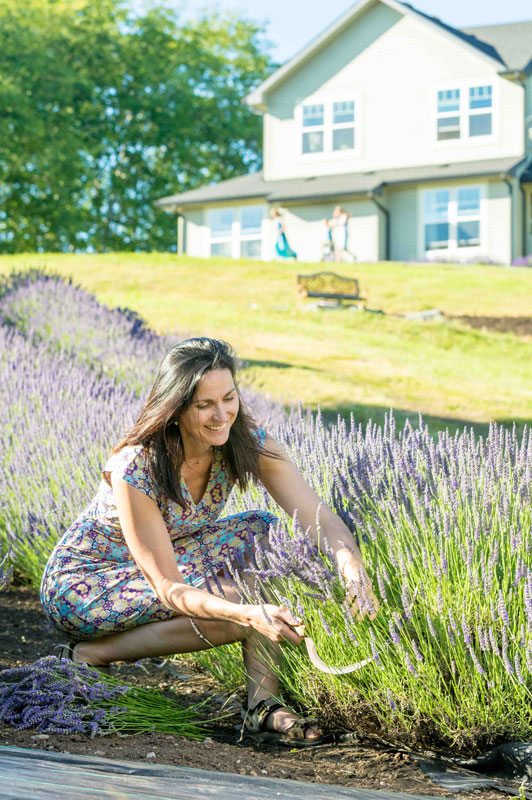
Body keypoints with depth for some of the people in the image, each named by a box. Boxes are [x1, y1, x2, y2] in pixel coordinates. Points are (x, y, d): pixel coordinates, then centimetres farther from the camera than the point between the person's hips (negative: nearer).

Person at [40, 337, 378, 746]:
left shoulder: (247, 443, -16)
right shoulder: (134, 469, -32)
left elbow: (321, 517, -22)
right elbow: (169, 588, -32)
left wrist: (355, 572, -43)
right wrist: (251, 615, -47)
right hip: (82, 582, -6)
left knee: (263, 532, -20)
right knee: (234, 610, -28)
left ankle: (263, 704, -21)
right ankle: (92, 653, -10)